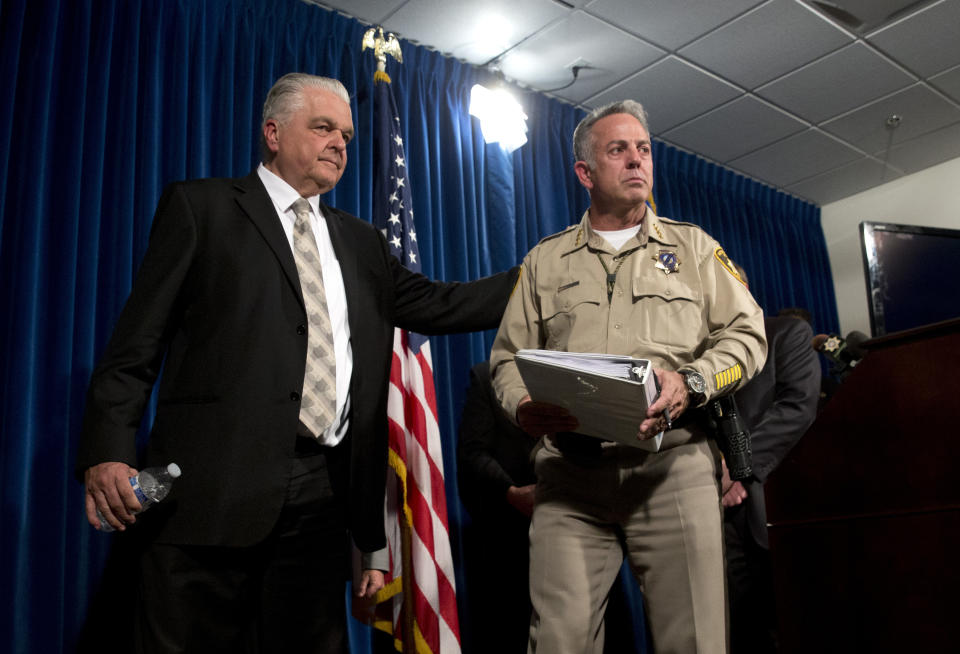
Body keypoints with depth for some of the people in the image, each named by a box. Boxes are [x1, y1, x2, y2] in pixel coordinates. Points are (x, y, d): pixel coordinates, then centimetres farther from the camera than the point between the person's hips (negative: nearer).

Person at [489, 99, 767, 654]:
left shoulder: (692, 246, 17)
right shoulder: (545, 261, 18)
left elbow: (746, 333, 10)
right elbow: (509, 357, 16)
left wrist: (692, 383, -10)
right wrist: (526, 408, -6)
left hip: (674, 466, 0)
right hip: (571, 472, 1)